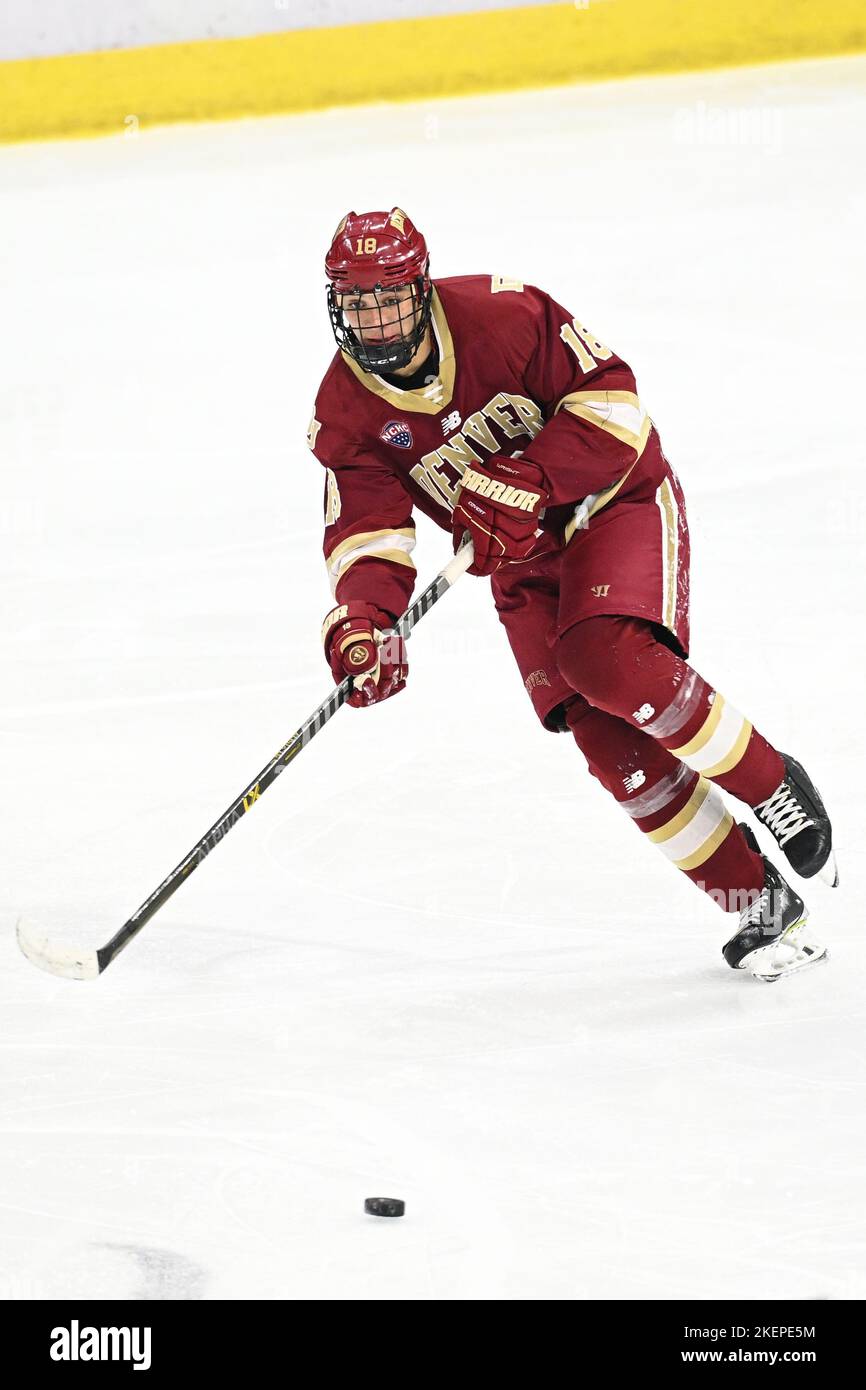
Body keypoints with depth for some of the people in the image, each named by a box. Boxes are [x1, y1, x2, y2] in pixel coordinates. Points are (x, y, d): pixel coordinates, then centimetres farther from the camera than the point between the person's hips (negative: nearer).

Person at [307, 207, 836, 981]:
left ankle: (771, 785, -8)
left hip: (617, 500, -5)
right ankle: (759, 902, 1)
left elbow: (607, 396, -20)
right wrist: (360, 620, -33)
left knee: (612, 663, -31)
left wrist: (524, 484, -31)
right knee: (610, 742, -8)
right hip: (526, 559, 5)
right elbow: (366, 531, -13)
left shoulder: (500, 316, -23)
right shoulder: (346, 413, -10)